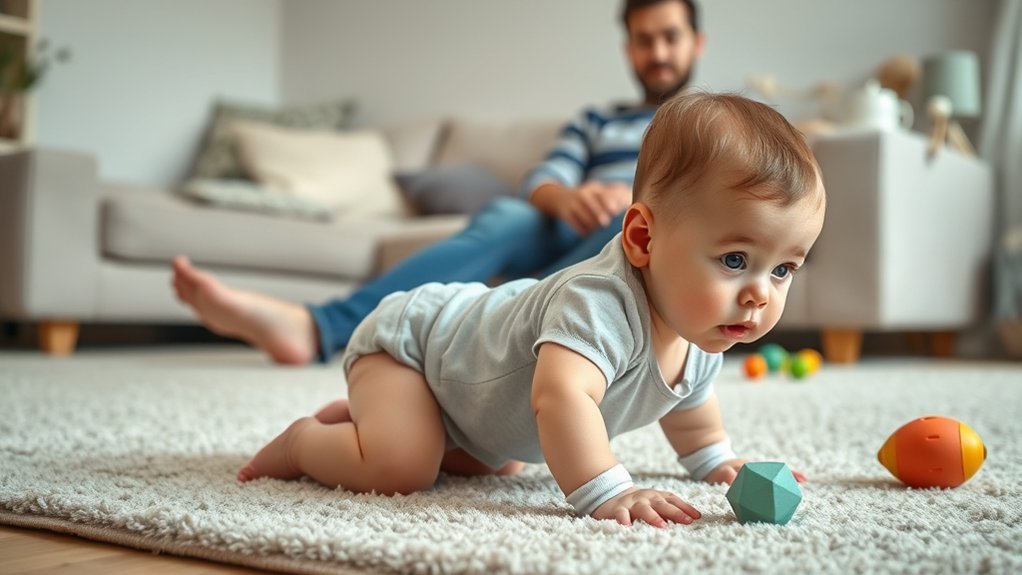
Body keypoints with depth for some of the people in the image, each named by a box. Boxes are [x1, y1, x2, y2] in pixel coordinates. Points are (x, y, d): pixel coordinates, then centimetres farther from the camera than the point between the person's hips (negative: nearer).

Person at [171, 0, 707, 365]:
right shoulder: (594, 121, 27)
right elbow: (541, 184, 8)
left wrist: (635, 198, -16)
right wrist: (568, 199, -19)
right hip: (575, 245, 1)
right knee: (506, 216, -31)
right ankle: (313, 326, -49)